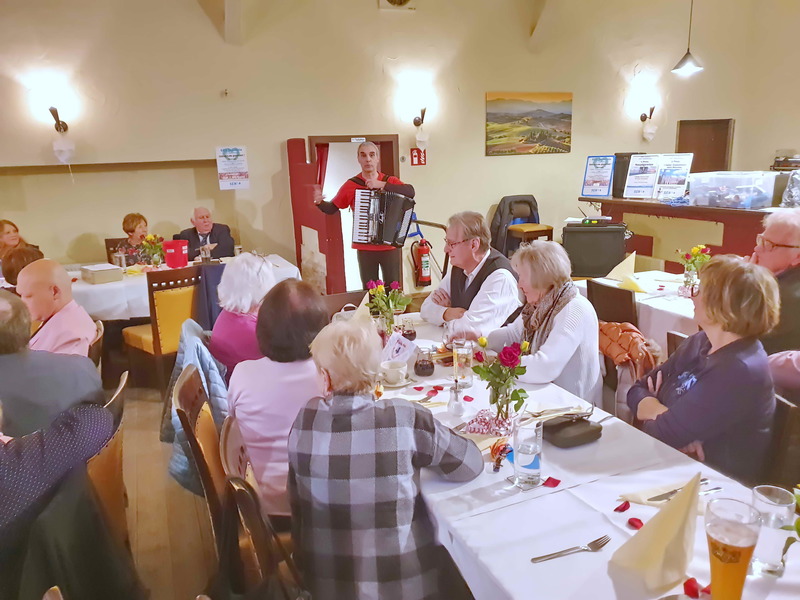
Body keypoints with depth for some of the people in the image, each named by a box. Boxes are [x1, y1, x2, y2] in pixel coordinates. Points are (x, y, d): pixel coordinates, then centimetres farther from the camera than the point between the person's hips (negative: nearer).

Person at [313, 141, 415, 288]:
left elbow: (410, 192, -20)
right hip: (365, 249, 0)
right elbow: (332, 208, 4)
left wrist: (381, 184, -25)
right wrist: (319, 202, -18)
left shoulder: (389, 181, -1)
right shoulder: (351, 184, -1)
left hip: (390, 247, 0)